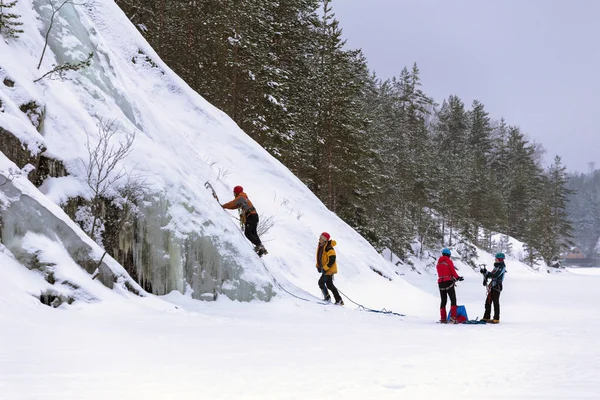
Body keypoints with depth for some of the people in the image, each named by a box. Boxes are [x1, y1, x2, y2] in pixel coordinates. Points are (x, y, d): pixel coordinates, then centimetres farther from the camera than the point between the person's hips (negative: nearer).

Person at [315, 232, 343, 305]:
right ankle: (339, 300, 20)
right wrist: (318, 266, 12)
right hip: (325, 269, 10)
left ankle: (327, 297, 1)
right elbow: (319, 257, 20)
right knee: (329, 285, 13)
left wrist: (325, 268, -24)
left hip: (329, 269, -10)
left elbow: (332, 260, -26)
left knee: (321, 282, -11)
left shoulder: (328, 248, -23)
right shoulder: (320, 246, 6)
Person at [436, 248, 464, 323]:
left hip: (440, 282, 6)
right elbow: (453, 272, -6)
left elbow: (440, 273, 12)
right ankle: (453, 316, -17)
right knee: (453, 300, -3)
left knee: (443, 300, 10)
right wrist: (458, 277, 13)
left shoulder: (438, 263, 13)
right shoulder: (449, 261, -6)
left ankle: (443, 318, 6)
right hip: (448, 282, -6)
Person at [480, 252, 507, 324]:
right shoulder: (497, 266, 19)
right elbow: (491, 275, 21)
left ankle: (496, 319, -3)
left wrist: (486, 272, -22)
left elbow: (495, 275, -23)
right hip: (492, 286, 9)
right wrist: (485, 273, 3)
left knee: (496, 302, -7)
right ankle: (486, 317, 15)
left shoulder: (502, 267, -10)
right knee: (488, 302, 9)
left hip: (497, 286, -9)